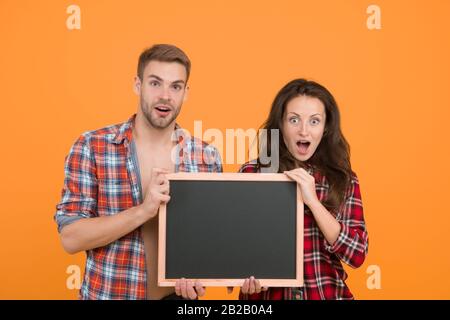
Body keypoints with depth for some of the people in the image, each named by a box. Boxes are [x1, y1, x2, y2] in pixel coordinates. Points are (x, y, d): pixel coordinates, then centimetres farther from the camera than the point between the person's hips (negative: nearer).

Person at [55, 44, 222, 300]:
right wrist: (143, 211, -24)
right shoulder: (91, 147, -10)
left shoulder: (206, 157, -4)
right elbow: (71, 237, -13)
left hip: (178, 294, 2)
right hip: (108, 294, -1)